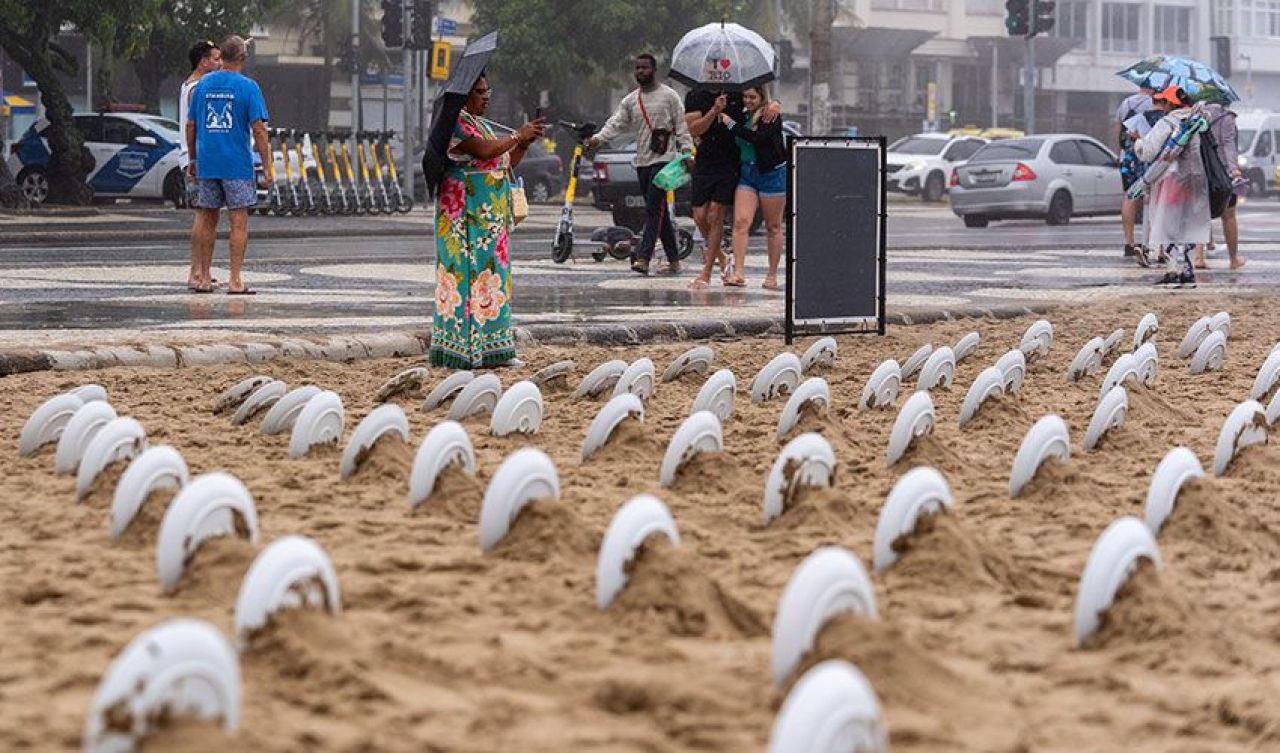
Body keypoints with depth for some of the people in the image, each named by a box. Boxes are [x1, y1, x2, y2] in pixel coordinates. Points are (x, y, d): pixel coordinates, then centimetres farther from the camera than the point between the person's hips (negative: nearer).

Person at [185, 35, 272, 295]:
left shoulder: (203, 84, 7)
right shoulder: (247, 87, -6)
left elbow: (190, 125, 10)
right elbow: (258, 129, -10)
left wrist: (193, 159, 19)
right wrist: (267, 166, -6)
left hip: (206, 163, 4)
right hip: (237, 165, -4)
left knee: (207, 219, 11)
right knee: (239, 222, 0)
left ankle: (204, 278, 14)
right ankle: (235, 281, -4)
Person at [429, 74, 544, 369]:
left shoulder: (480, 123, 20)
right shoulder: (455, 123, -10)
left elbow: (506, 165, 22)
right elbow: (484, 151, -23)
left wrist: (524, 144, 6)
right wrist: (518, 137, -12)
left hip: (491, 214, 10)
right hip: (466, 212, -10)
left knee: (493, 274, 8)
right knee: (469, 271, -10)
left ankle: (492, 349, 11)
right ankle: (468, 351, -10)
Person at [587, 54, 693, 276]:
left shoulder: (668, 95, 0)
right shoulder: (630, 100, 14)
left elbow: (682, 125, -2)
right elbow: (616, 124, 5)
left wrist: (687, 152, -11)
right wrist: (597, 138, -12)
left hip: (663, 160, -6)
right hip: (642, 161, 6)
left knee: (654, 209, -14)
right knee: (659, 211, 8)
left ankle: (643, 256, -21)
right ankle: (674, 259, 12)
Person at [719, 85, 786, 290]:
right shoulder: (744, 117, 10)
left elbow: (758, 137, -24)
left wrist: (731, 124, -18)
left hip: (772, 173, -5)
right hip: (747, 173, 5)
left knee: (773, 227, 5)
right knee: (741, 222, -10)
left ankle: (772, 276, 13)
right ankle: (738, 273, -16)